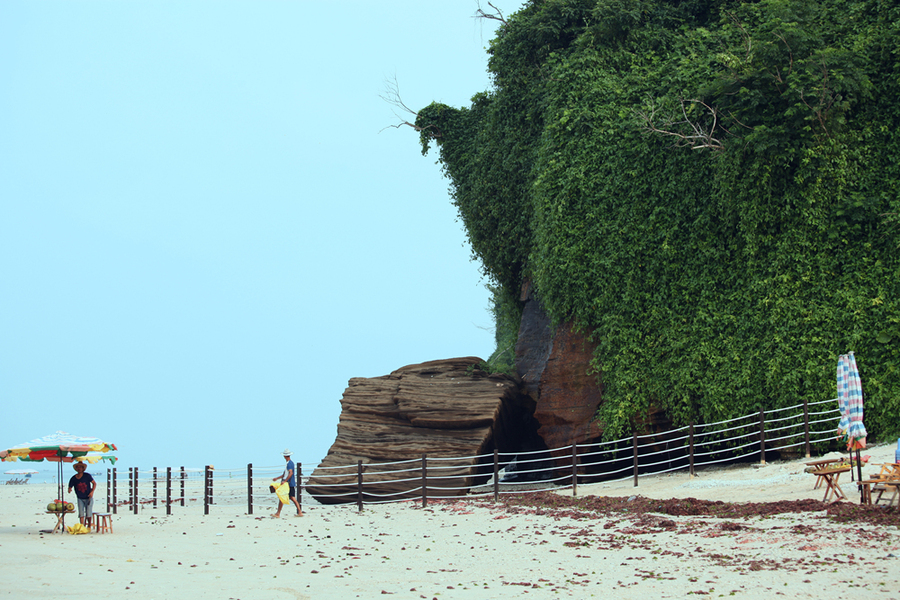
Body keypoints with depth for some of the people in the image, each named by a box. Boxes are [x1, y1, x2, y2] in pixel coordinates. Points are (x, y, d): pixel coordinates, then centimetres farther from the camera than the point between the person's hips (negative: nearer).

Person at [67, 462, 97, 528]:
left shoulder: (87, 476, -9)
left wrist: (92, 491, -15)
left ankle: (89, 526, 14)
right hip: (80, 499, 2)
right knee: (81, 514, -6)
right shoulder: (73, 479, -3)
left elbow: (94, 483, -2)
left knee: (88, 514, -4)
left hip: (88, 498, -2)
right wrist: (69, 490, -25)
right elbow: (70, 487, 0)